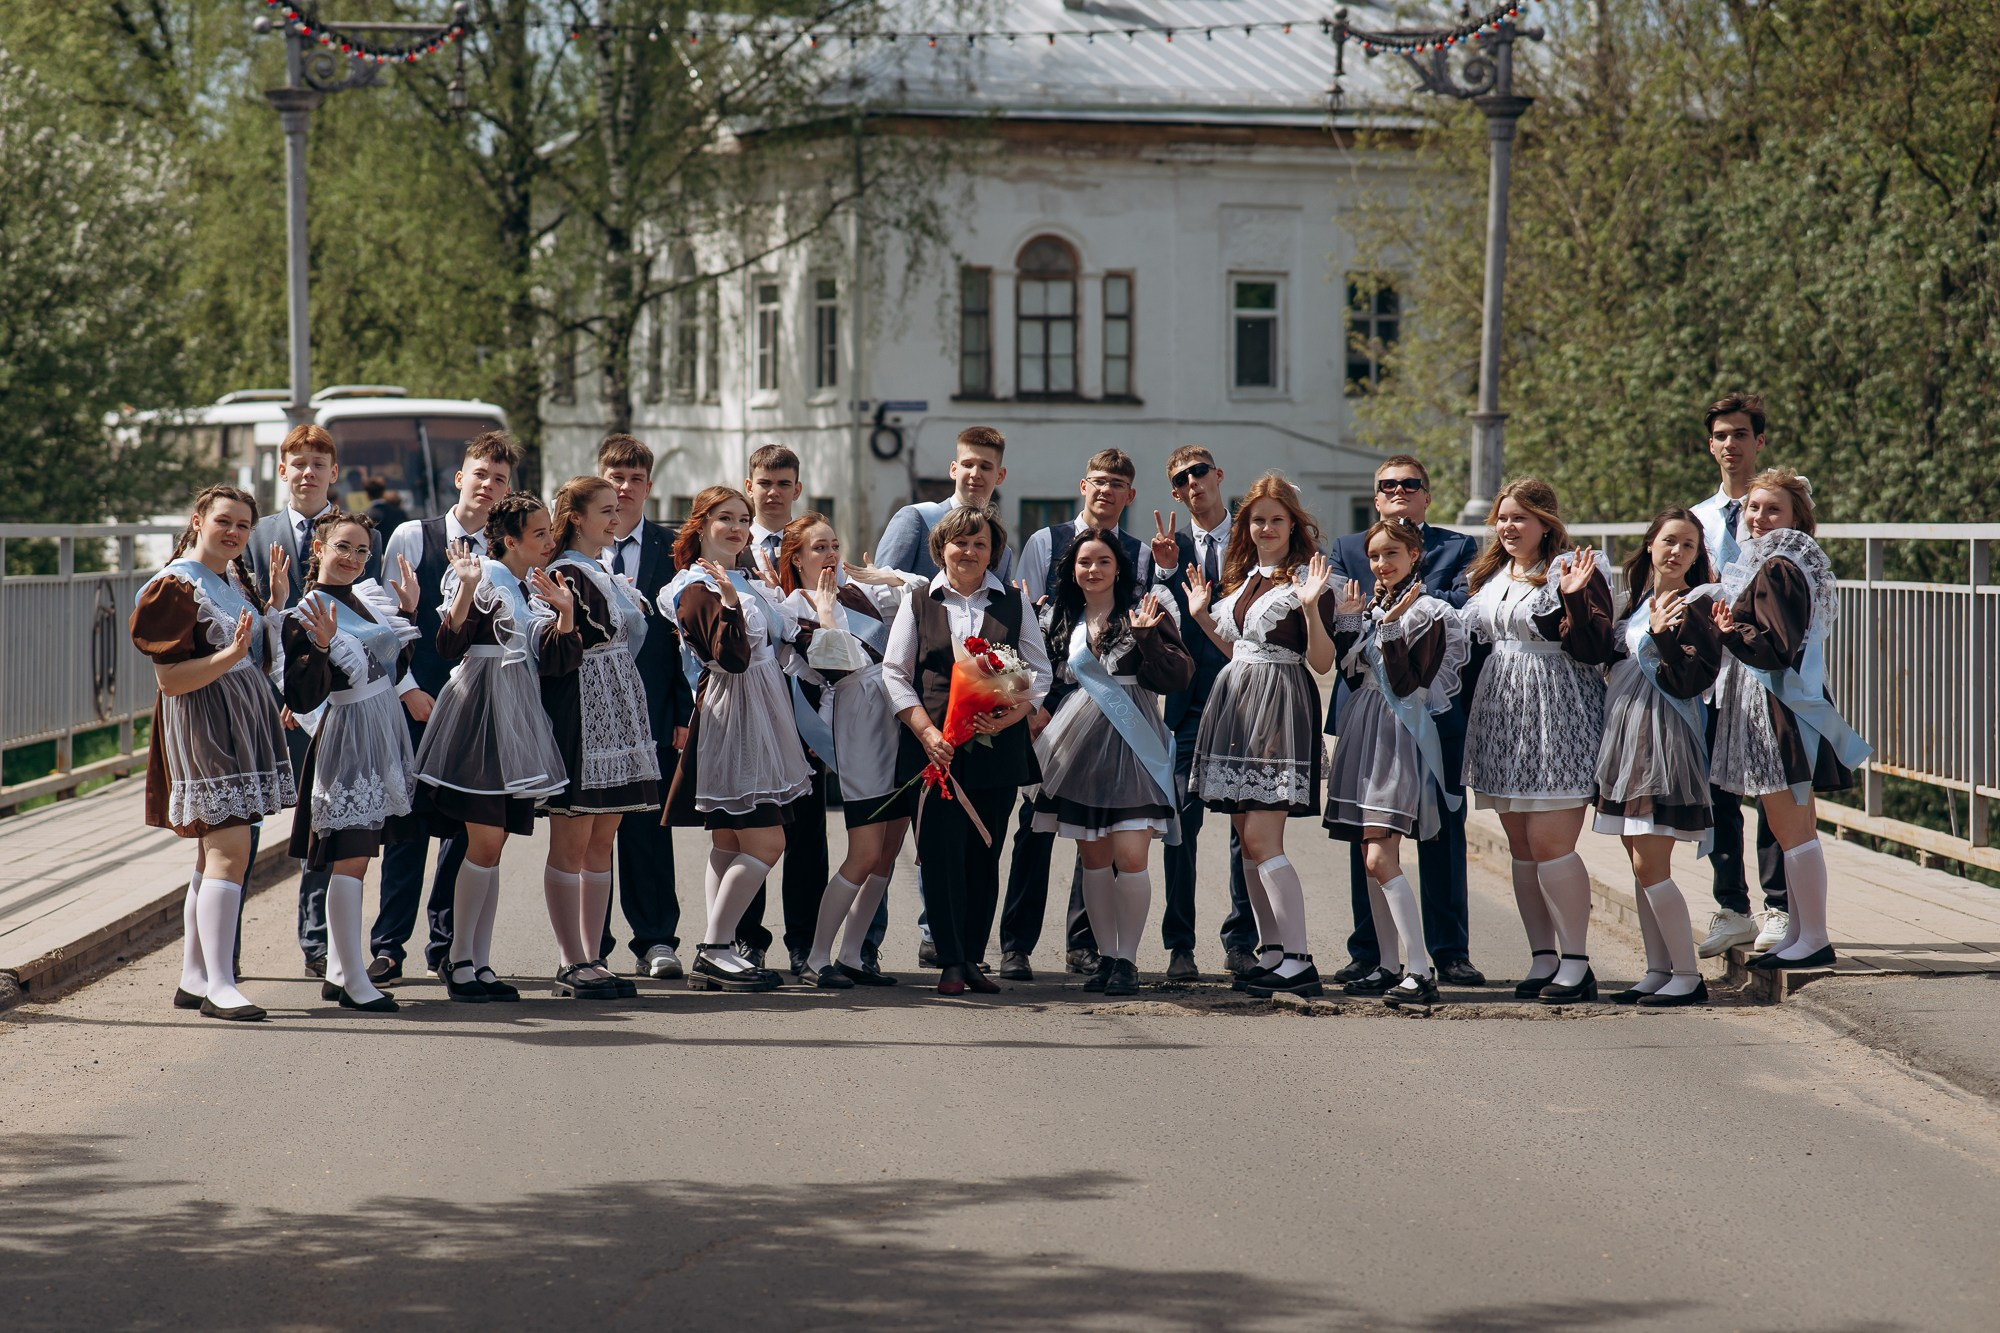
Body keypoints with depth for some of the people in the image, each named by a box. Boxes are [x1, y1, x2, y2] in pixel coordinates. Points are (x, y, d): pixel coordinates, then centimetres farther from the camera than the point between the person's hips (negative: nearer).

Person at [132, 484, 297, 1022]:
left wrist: (278, 599, 11)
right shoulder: (177, 585, -12)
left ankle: (194, 978, 17)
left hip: (244, 722, 9)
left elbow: (262, 653, 20)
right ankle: (218, 984, -16)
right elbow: (170, 679, -17)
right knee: (229, 851, -16)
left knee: (215, 854, 11)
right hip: (202, 728, -9)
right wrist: (230, 654, -27)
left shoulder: (236, 577, 14)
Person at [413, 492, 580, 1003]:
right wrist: (465, 588, -31)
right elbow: (450, 645, -20)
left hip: (518, 721, 8)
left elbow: (557, 662, 6)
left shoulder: (537, 589, 14)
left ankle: (480, 963, 11)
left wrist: (565, 612, -8)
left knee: (493, 846, 9)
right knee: (484, 843, -10)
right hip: (479, 715, -8)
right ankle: (459, 961, -2)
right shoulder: (484, 579, -8)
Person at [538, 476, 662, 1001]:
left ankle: (592, 960, 12)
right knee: (571, 844, -4)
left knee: (601, 844, 9)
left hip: (616, 715, 9)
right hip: (580, 715, -9)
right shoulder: (565, 574, -11)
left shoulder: (607, 575, 18)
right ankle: (573, 965, -1)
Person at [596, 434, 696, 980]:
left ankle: (655, 940, 7)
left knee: (648, 825, 0)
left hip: (651, 705, -1)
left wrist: (684, 709, -3)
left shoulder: (672, 548, 5)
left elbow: (688, 633, 3)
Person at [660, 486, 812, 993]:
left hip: (760, 721, 10)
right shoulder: (698, 589, -11)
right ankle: (715, 950, -12)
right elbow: (732, 657, -24)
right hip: (730, 717, -10)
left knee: (729, 844, 7)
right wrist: (728, 603, -36)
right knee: (765, 842, -14)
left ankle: (719, 953, 7)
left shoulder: (749, 584, 17)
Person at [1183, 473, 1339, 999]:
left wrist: (1311, 607, -23)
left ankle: (1299, 962, -14)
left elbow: (1322, 662, -11)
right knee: (1247, 840, 7)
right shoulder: (1241, 576, 16)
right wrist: (1202, 617, 16)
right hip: (1237, 700, 8)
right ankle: (1270, 953, 13)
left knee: (1262, 840, -14)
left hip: (1281, 708, -8)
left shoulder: (1305, 578, -6)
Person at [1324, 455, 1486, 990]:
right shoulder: (1347, 549, 15)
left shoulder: (1459, 548, 10)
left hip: (1438, 707, -1)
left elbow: (1465, 605, -9)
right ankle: (1367, 953, 10)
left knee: (1442, 834, 1)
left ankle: (1450, 952, 7)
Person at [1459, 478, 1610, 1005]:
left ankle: (1576, 963, -3)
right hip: (1501, 717, 8)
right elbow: (1473, 639, 27)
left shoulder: (1568, 570, -9)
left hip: (1556, 720, -8)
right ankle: (1542, 959, 15)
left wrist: (1572, 597, -31)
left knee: (1548, 842, -11)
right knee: (1521, 847, 9)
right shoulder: (1489, 575, 15)